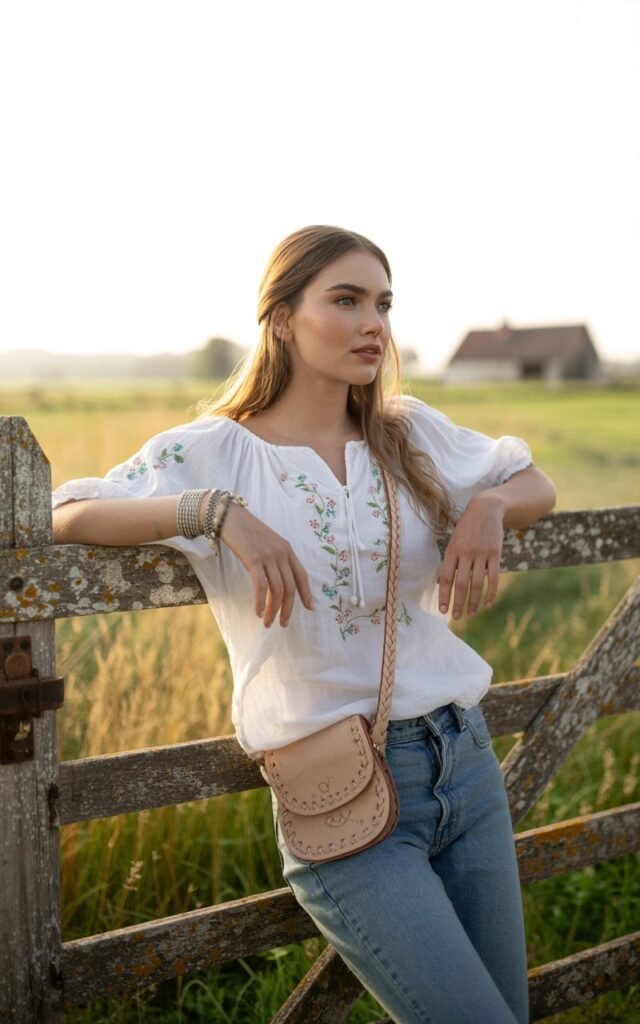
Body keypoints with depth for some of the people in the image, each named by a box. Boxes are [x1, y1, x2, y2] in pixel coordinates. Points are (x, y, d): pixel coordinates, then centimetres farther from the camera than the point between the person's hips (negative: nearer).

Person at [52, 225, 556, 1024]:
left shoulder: (412, 433, 7)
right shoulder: (213, 451, -5)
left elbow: (537, 485, 20)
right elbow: (60, 517, -15)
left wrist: (487, 507, -3)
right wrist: (217, 511, -28)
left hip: (466, 764, 6)